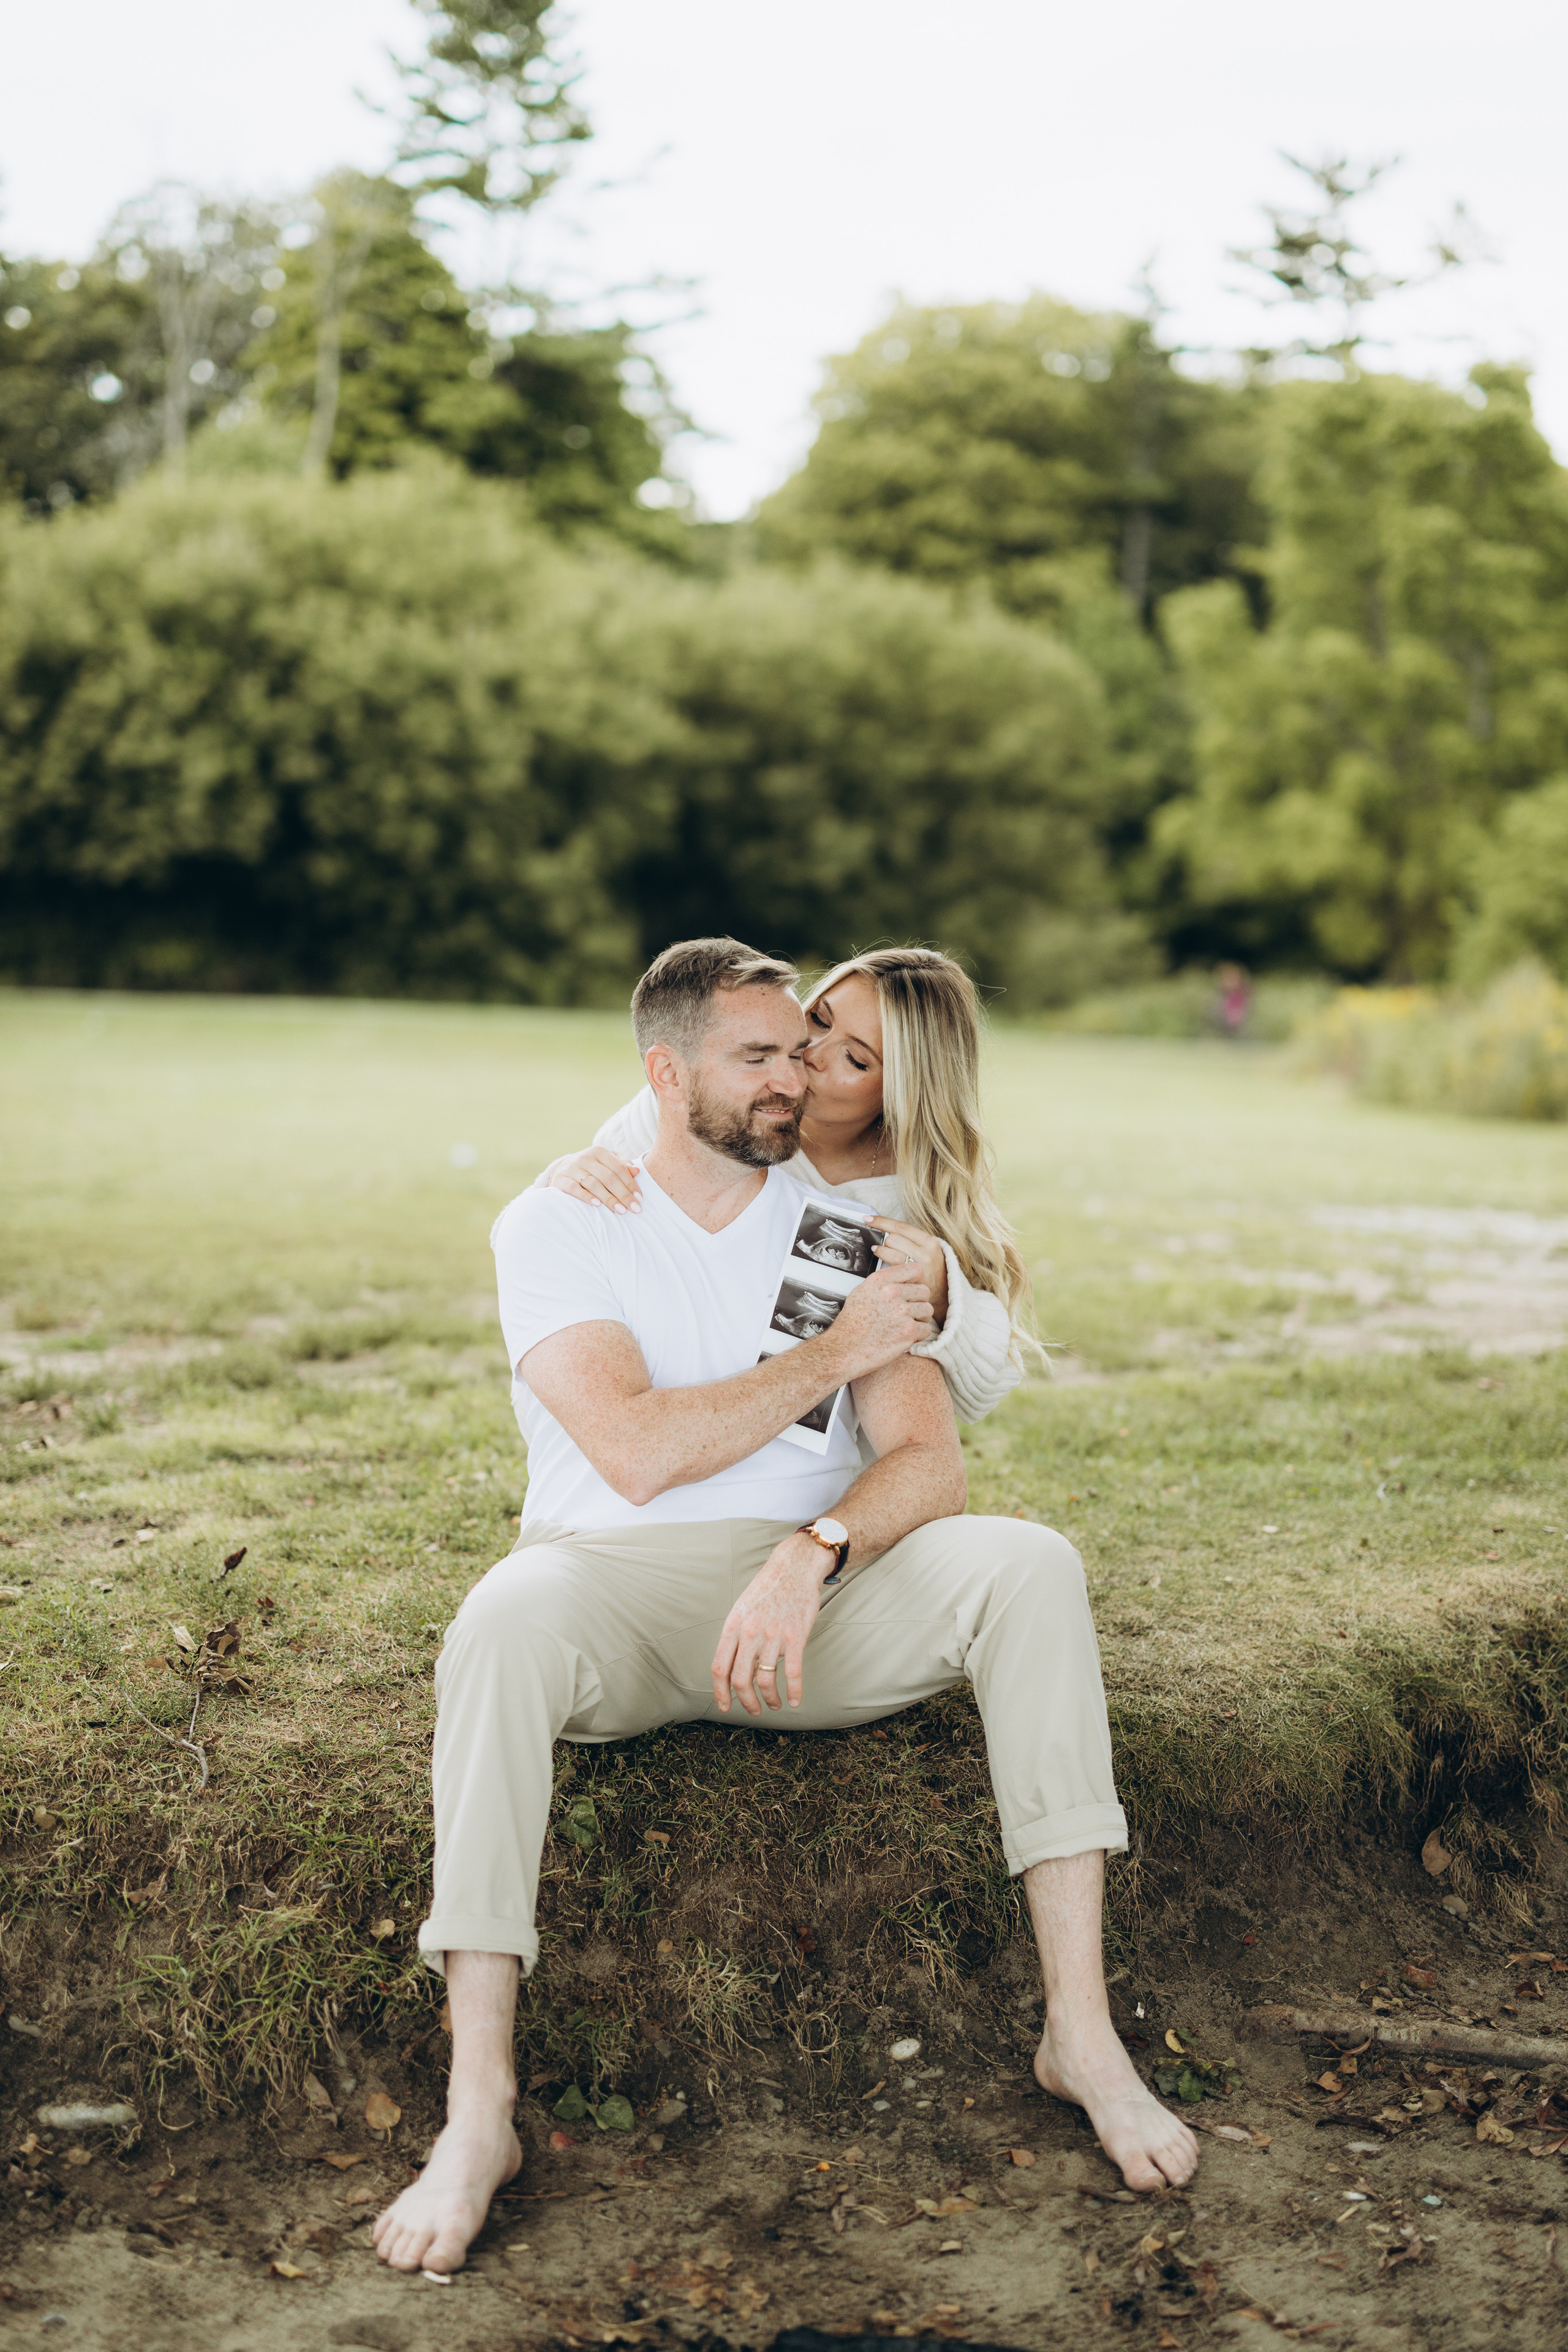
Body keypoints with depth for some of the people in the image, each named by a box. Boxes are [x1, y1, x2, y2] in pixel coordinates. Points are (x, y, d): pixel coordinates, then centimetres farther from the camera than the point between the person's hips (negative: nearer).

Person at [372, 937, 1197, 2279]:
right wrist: (835, 1352, -12)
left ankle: (1082, 2031, -22)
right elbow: (636, 1452, -16)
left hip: (823, 1591, 3)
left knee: (1031, 1566, -23)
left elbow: (930, 1464, -4)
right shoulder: (556, 1226, -1)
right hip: (618, 1583, -2)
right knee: (502, 1626, -37)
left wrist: (812, 1557, -24)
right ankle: (478, 2112, -34)